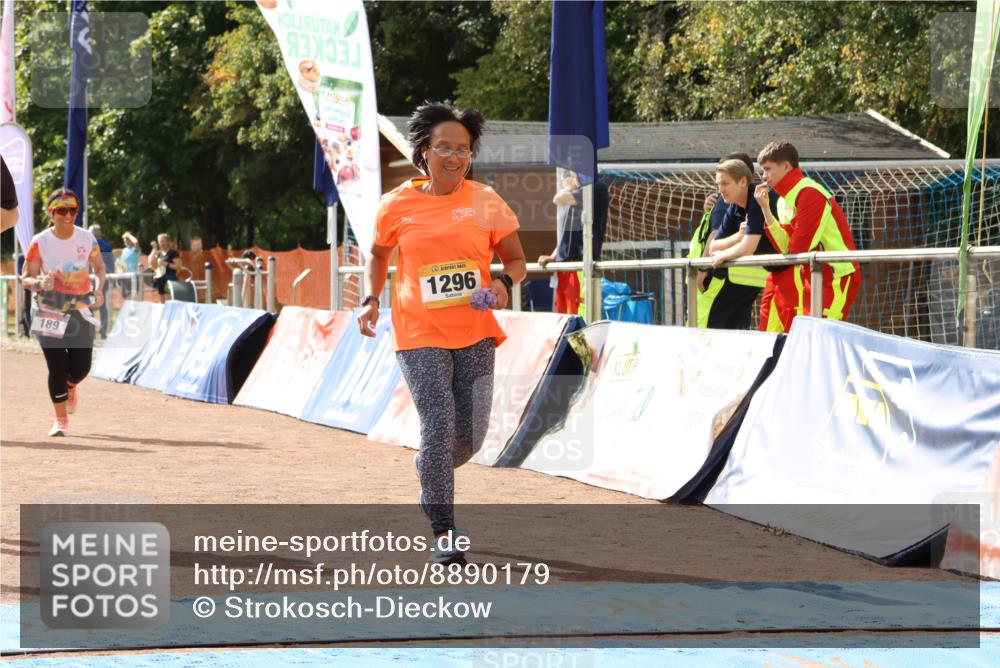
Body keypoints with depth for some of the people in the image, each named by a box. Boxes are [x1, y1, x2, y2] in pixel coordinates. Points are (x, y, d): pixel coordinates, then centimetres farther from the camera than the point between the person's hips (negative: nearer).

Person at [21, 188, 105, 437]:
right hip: (50, 312, -2)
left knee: (81, 367, -2)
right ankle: (60, 420, 8)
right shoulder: (39, 242, -7)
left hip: (81, 311, 2)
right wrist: (39, 283, -26)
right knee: (57, 367, -6)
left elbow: (99, 268, 11)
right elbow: (26, 278, -3)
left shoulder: (87, 239, -1)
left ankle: (69, 386, 36)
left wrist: (99, 288, -8)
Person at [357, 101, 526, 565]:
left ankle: (430, 477, 39)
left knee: (471, 435, 5)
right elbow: (378, 255, 17)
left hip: (475, 334, 2)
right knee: (438, 426, -13)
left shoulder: (486, 202, -1)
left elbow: (517, 261, 5)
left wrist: (505, 281, -16)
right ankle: (443, 531, -3)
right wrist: (372, 300, 4)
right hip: (420, 335, -2)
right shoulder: (397, 205, -2)